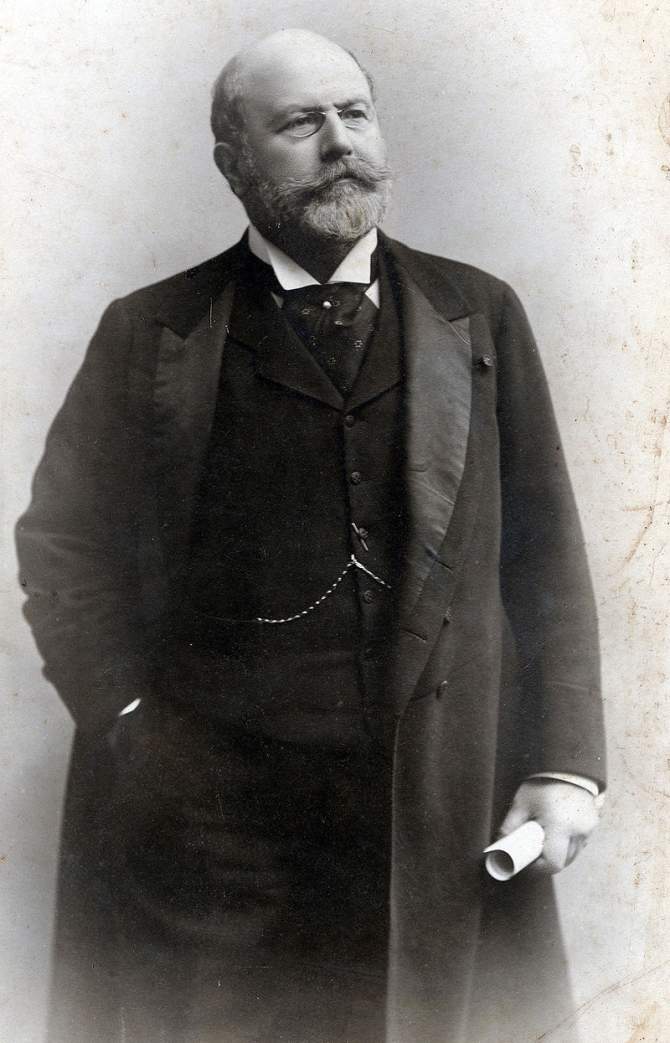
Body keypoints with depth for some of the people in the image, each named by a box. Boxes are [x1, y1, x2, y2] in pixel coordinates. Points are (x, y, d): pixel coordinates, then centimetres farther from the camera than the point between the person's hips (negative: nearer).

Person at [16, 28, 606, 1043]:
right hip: (209, 807, -1)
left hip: (445, 805, 2)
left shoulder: (479, 314, 7)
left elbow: (544, 551, 6)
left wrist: (566, 761, 0)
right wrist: (128, 721, -4)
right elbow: (61, 542, 7)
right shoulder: (150, 333, 3)